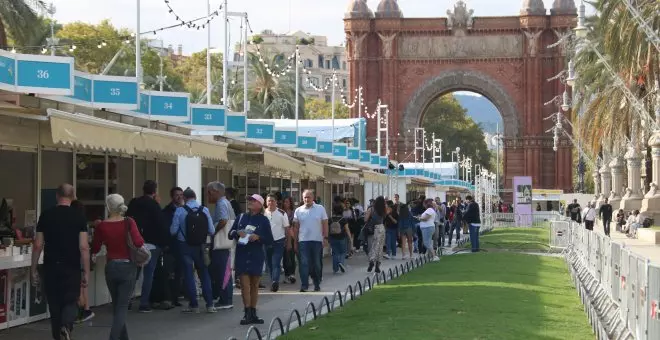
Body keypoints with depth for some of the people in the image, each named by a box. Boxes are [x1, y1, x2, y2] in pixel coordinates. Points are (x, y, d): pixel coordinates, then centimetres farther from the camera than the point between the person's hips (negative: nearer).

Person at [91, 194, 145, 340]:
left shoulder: (102, 226, -5)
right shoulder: (128, 222, -10)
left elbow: (95, 249, 3)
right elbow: (138, 242, -22)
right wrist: (142, 242, -1)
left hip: (110, 268, 2)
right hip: (127, 267, -2)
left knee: (117, 306, 19)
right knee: (122, 307, 0)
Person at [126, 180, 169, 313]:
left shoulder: (133, 203, 7)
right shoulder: (153, 205, -10)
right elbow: (162, 225, -11)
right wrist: (164, 242, -2)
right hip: (150, 244, -5)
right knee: (148, 274, 0)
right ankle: (144, 303, -2)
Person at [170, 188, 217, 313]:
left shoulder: (180, 211, -11)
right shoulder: (204, 210, -6)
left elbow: (173, 231, -10)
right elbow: (211, 231, -5)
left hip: (185, 246, -2)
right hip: (200, 246, 2)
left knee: (188, 274, 6)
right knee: (204, 274, 12)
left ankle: (194, 305, 6)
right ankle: (209, 304, 9)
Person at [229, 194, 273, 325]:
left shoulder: (263, 220, 2)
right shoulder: (241, 218, 9)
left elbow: (270, 240, 1)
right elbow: (230, 234, 11)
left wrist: (258, 237, -16)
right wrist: (237, 232, -10)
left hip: (256, 255, -1)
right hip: (242, 255, 1)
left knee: (255, 285, 8)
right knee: (245, 285, -7)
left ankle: (253, 314, 17)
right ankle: (247, 313, -7)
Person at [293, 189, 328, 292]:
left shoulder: (320, 209, 2)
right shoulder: (298, 211, 5)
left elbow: (325, 224, 2)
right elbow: (296, 227, 9)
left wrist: (325, 238, -5)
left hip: (317, 240, 0)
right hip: (303, 240, 0)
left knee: (316, 264, 8)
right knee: (304, 263, -7)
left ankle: (317, 285, 19)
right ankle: (304, 285, -8)